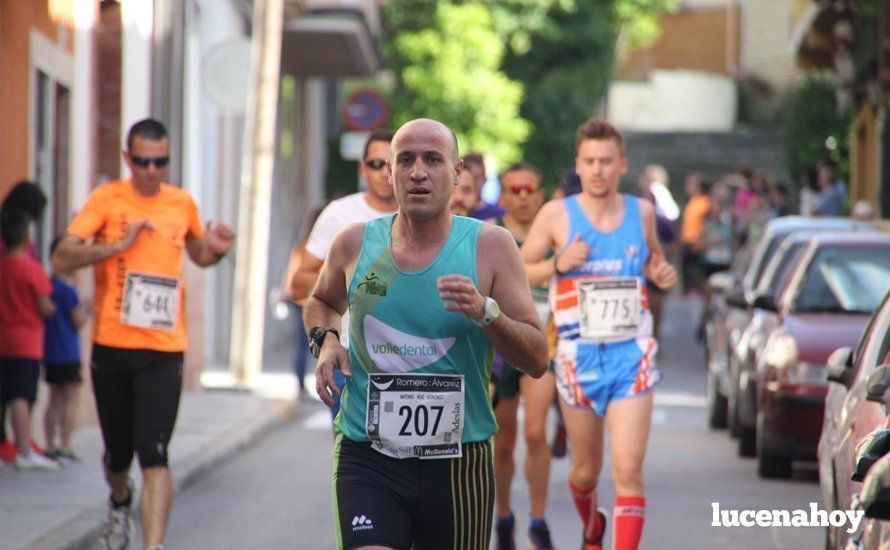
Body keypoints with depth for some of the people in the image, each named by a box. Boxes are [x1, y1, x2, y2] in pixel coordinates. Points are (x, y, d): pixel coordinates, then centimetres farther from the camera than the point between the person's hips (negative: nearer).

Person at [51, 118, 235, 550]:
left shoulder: (182, 204, 8)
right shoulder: (107, 199, -1)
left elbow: (199, 255, 28)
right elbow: (62, 259, -10)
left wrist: (217, 250, 5)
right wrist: (119, 245, -20)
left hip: (163, 351, 0)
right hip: (111, 347, 0)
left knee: (154, 454, -15)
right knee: (117, 453, 14)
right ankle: (120, 502, 47)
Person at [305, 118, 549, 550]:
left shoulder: (490, 245, -3)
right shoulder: (355, 243, 3)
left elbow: (537, 361, -6)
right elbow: (321, 301, 27)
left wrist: (486, 312, -23)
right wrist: (324, 340, 5)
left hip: (458, 463, 0)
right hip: (367, 462, 0)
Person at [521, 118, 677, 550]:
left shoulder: (641, 211, 3)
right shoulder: (556, 215, -3)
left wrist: (661, 273, 1)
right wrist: (557, 263, -16)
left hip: (632, 356, 0)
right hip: (579, 356, 0)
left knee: (628, 471, -13)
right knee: (586, 470, 15)